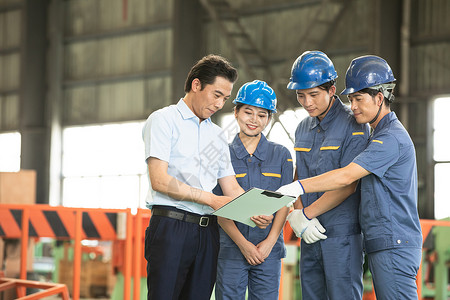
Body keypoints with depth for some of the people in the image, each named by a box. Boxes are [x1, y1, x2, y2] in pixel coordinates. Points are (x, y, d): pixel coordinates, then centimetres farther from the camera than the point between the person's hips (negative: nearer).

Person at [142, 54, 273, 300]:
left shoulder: (217, 135, 22)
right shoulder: (164, 120, 1)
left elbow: (232, 189, 16)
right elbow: (160, 181, -11)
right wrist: (211, 199, -12)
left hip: (207, 232, 6)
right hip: (171, 226, -6)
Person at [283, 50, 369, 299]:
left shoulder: (353, 126, -9)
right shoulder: (303, 128, 15)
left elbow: (347, 185, -14)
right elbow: (299, 178, 14)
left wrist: (306, 215, -13)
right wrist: (298, 213, -5)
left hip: (342, 234, -7)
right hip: (310, 234, 7)